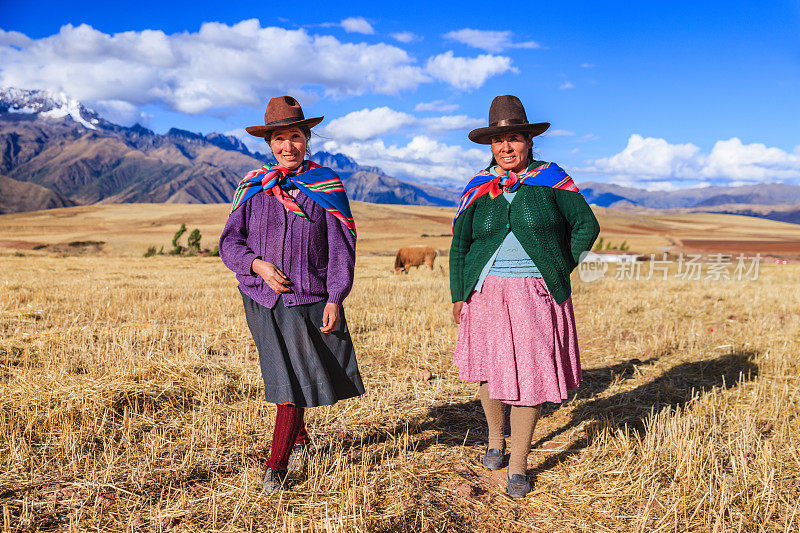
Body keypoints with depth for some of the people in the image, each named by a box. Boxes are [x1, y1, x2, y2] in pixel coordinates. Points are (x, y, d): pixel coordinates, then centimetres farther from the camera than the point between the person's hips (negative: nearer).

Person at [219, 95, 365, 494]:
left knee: (295, 378, -3)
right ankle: (299, 436, 37)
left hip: (308, 298, -2)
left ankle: (277, 466, 9)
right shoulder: (252, 186, 5)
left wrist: (334, 299, -11)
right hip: (261, 298, 2)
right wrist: (258, 265, -13)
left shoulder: (327, 186, 0)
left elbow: (342, 248, -2)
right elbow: (229, 242, 6)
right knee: (279, 375, 12)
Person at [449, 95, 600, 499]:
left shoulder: (551, 179, 1)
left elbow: (587, 226, 5)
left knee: (529, 374, -3)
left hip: (537, 295, -2)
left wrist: (558, 269, 1)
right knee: (489, 369, 11)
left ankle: (518, 465, 11)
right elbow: (459, 244, 10)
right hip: (486, 293, 2)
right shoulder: (478, 187, 6)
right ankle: (495, 438, 38)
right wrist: (458, 295, 5)